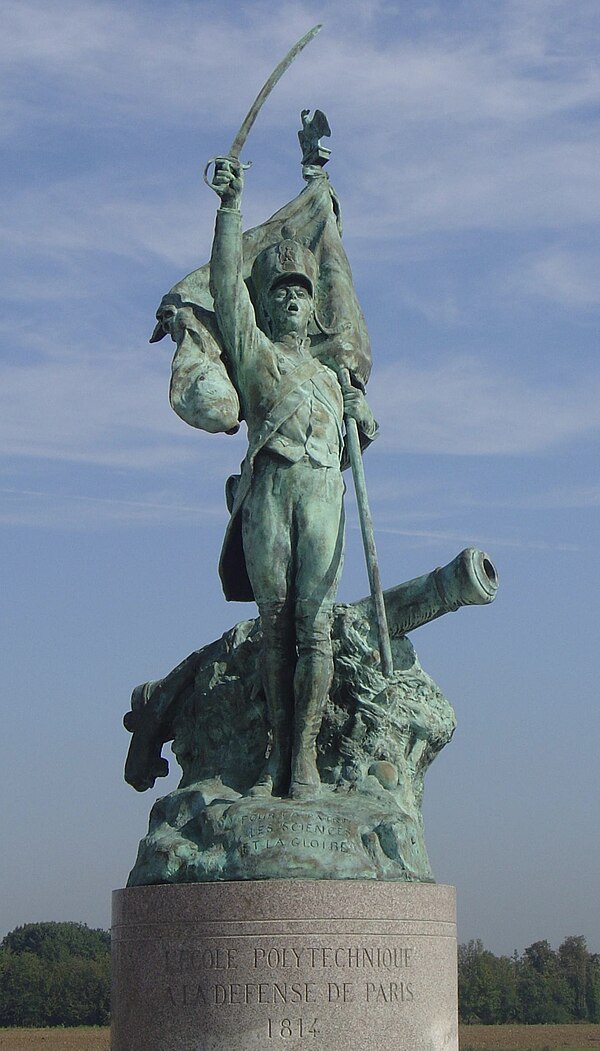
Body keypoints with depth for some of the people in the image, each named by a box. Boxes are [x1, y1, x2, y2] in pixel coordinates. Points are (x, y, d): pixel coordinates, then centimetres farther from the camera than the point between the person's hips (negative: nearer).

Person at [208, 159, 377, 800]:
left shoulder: (327, 375, 31)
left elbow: (363, 437, 35)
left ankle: (305, 753, -13)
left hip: (323, 490, 2)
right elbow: (226, 281, 8)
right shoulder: (251, 349, 20)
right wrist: (231, 206, 2)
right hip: (268, 488, -2)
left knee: (314, 623, -10)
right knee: (275, 623, -6)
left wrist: (361, 415, 13)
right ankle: (278, 752, -3)